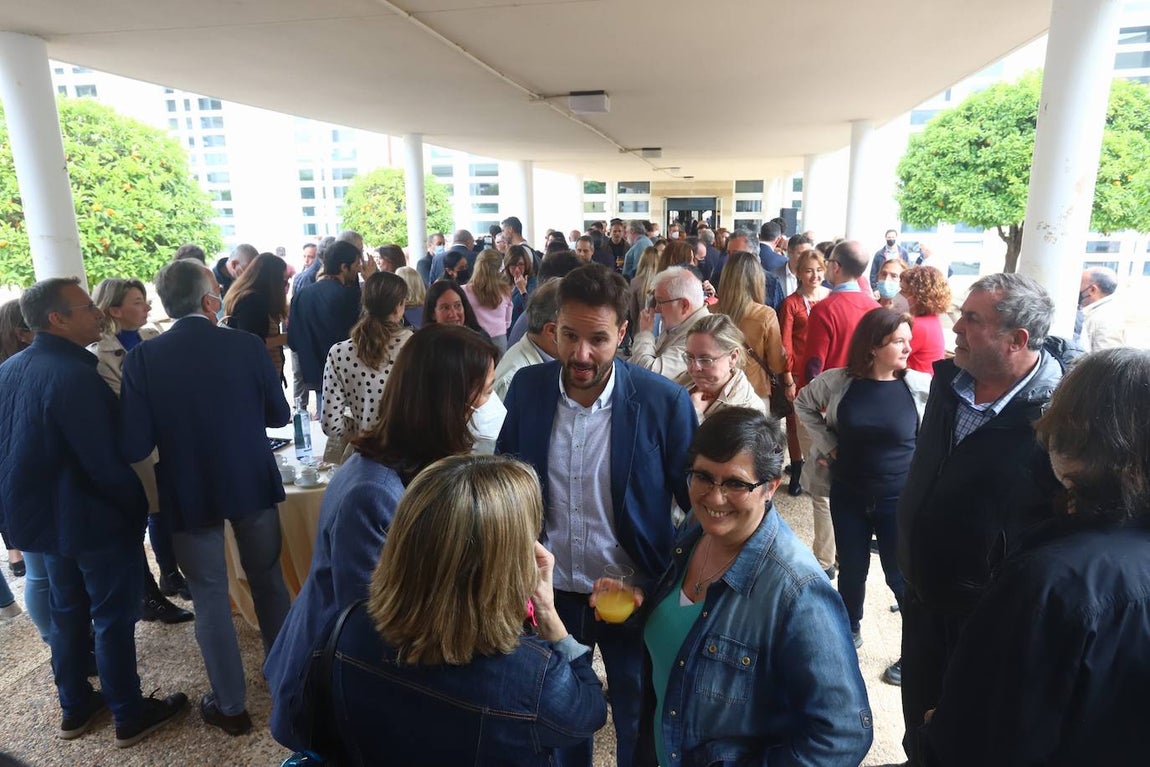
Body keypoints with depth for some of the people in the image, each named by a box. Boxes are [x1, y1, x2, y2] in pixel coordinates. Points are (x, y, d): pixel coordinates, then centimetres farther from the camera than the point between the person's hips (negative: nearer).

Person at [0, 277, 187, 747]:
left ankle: (74, 708, 37)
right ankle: (129, 717, 21)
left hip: (43, 515, 9)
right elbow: (105, 463, -25)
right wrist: (138, 506, -10)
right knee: (113, 618, 6)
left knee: (68, 612, 22)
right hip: (94, 519, -8)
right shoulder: (74, 375, -26)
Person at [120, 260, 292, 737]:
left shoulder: (143, 358, -14)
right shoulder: (247, 345, -13)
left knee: (210, 598, 13)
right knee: (268, 580, 21)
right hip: (252, 483, 1)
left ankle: (230, 705, 27)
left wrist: (173, 430, 7)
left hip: (189, 493, -1)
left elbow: (135, 447, -13)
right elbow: (279, 415, -2)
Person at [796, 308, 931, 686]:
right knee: (851, 569, 17)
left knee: (901, 576, 8)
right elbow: (803, 403, 9)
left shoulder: (921, 386, -12)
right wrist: (827, 443, 2)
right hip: (848, 495, 2)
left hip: (899, 498, -2)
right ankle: (850, 630, 41)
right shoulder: (839, 381, -7)